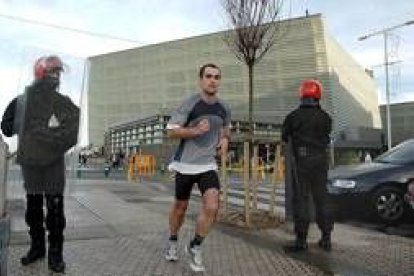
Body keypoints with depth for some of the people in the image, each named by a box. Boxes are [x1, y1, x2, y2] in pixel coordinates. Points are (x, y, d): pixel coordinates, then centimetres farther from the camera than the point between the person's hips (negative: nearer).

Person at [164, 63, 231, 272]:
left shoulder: (224, 108, 2)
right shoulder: (189, 104, -12)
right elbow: (171, 131, -10)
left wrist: (225, 140, 2)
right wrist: (196, 131, -24)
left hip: (208, 165, 3)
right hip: (185, 164, -2)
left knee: (212, 207, -15)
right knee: (180, 206, 13)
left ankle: (195, 247, 9)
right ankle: (173, 242, 41)